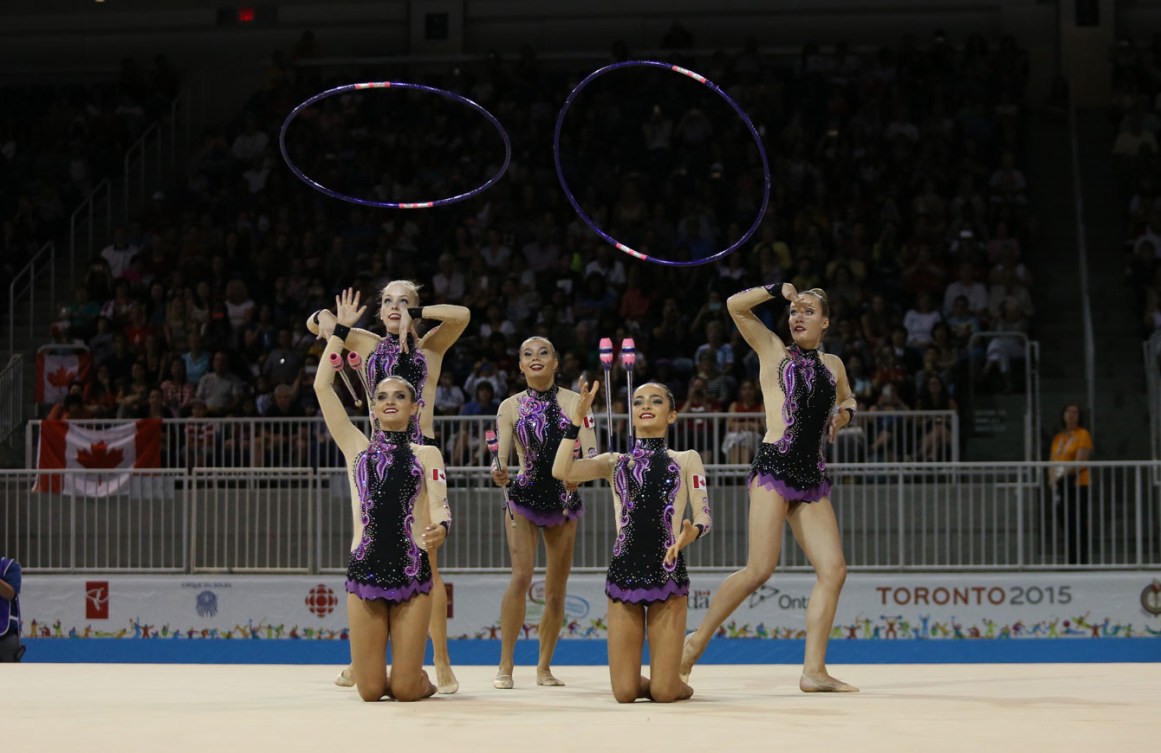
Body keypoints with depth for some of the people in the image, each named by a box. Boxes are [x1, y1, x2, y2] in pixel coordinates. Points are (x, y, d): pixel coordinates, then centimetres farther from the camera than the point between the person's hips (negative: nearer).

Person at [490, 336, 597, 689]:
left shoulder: (575, 402, -1)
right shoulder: (511, 407, -1)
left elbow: (592, 455, -9)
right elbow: (500, 456, -7)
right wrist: (499, 473, -29)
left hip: (564, 501, 1)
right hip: (523, 500, -1)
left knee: (556, 591, 4)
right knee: (521, 576, -19)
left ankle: (544, 667, 19)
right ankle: (505, 666, -13)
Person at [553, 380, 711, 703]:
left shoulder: (686, 459, 12)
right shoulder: (615, 462, 14)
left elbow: (703, 516, 1)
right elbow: (561, 470, -3)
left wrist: (691, 533, -22)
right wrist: (578, 417, -6)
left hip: (668, 570, -1)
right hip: (624, 570, 1)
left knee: (663, 692, -8)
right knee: (625, 692, -5)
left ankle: (678, 685, 27)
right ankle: (657, 683, 29)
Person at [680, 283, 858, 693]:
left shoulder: (833, 365, 20)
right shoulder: (773, 350, 8)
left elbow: (846, 397, 38)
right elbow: (736, 305, -1)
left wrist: (846, 412, 16)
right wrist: (778, 289, -7)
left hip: (812, 479, 6)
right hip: (774, 467, -6)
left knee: (833, 569, -6)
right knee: (760, 569, -16)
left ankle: (813, 670, -4)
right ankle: (697, 641, -2)